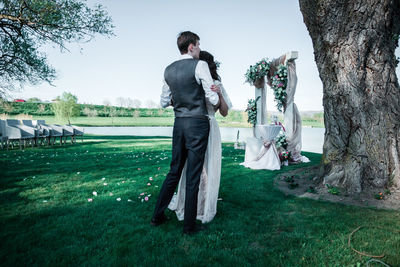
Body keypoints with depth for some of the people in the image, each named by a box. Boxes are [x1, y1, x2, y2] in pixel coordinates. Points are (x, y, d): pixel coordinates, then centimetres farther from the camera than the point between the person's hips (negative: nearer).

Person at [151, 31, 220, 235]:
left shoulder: (169, 70, 11)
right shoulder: (200, 65, -7)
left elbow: (164, 102, 15)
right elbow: (213, 98, -8)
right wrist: (217, 104, 13)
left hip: (179, 123, 6)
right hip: (197, 123, -6)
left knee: (174, 171, 17)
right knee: (193, 176, 2)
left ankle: (158, 216, 26)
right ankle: (189, 225, 14)